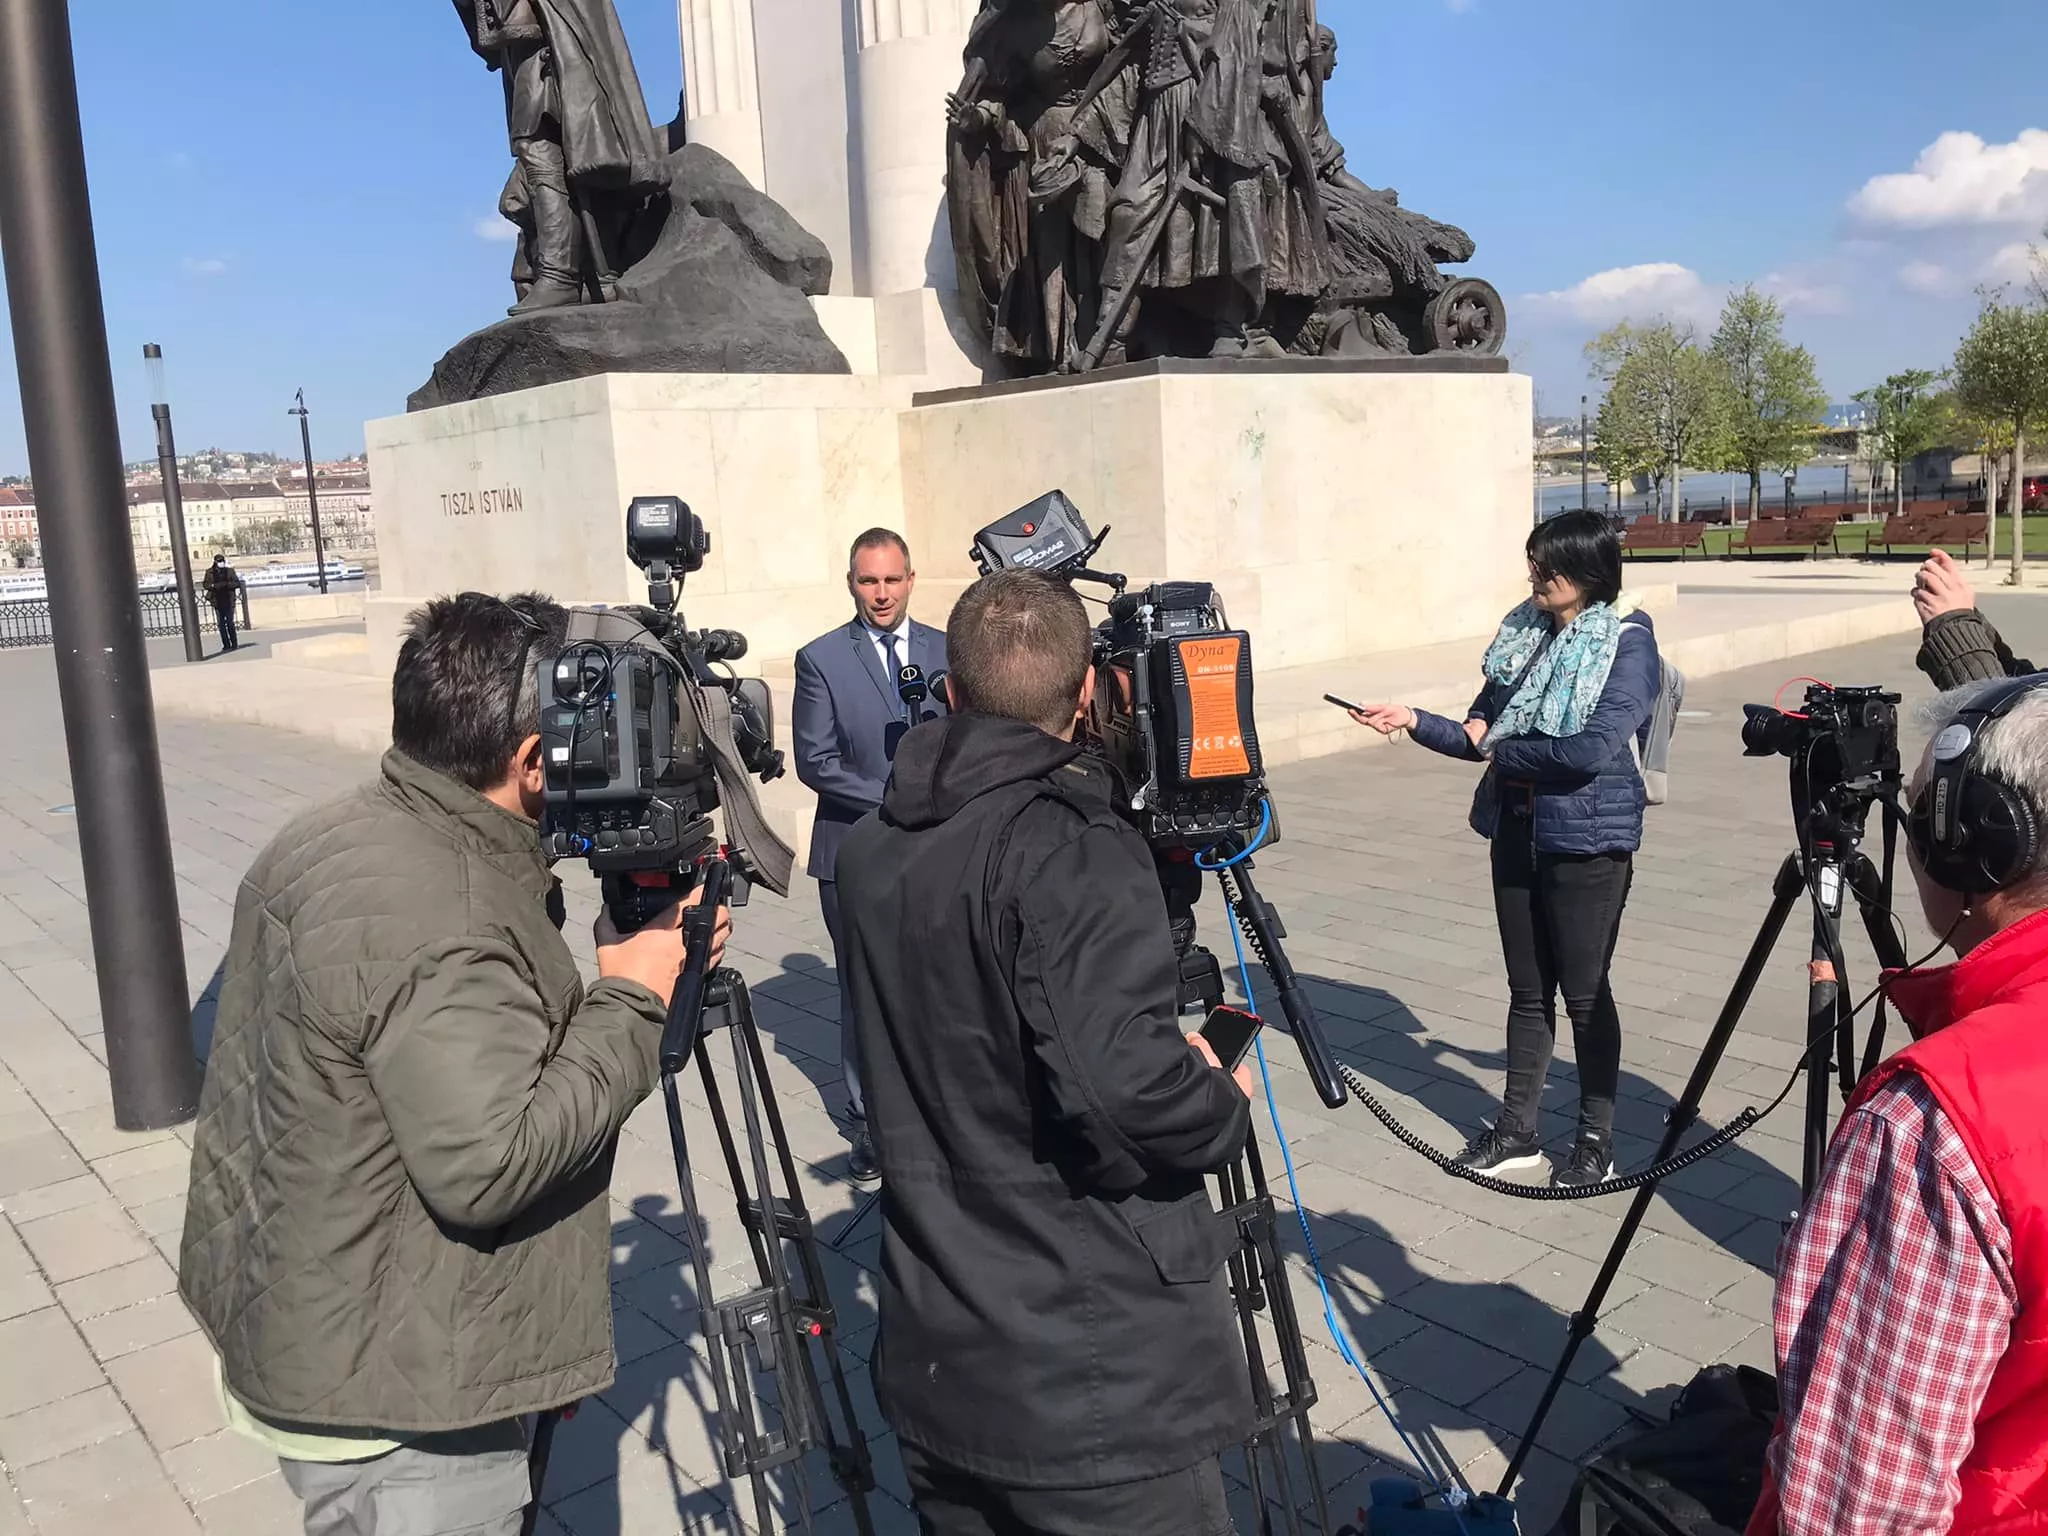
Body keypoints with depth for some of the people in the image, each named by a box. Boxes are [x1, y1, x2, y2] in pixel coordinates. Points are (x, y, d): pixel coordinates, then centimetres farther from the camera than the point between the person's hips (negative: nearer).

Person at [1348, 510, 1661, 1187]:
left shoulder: (1629, 644, -11)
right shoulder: (1525, 632, 8)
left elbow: (1592, 749, -23)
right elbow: (1481, 733, 11)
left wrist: (1503, 751, -12)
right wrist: (1414, 721, -4)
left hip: (1587, 841, -6)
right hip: (1517, 829, 6)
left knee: (1585, 992, 5)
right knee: (1528, 989, 14)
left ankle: (1597, 1138, 21)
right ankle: (1517, 1130, 24)